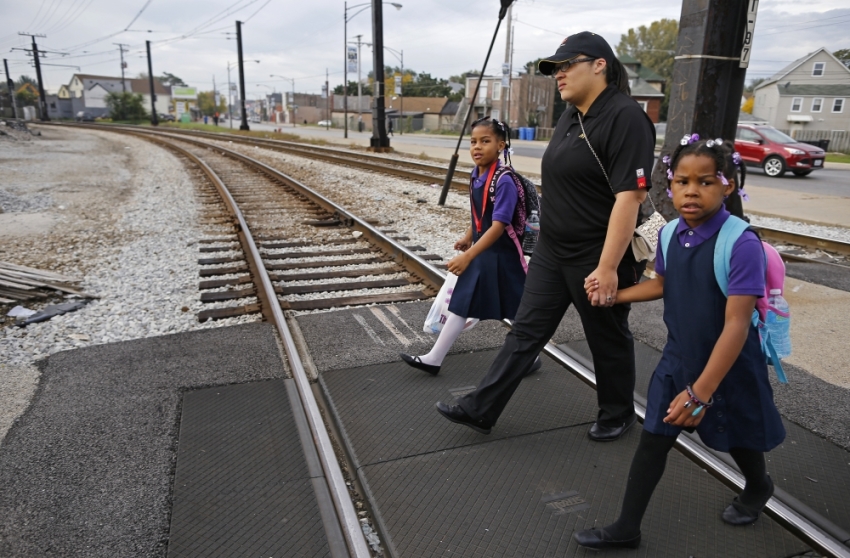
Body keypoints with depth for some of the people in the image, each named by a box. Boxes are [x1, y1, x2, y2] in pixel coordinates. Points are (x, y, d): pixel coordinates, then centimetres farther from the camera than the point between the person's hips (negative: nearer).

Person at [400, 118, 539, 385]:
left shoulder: (504, 181, -22)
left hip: (502, 256, -8)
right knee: (460, 305, 10)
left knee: (516, 311, 9)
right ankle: (434, 359, 17)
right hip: (480, 253, 8)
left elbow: (498, 226, -26)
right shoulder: (476, 176, 1)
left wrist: (467, 257, -29)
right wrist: (467, 239, 22)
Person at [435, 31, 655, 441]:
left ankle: (617, 415, 36)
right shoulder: (571, 116, 9)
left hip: (598, 257, -8)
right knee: (525, 331, 10)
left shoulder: (624, 118, -18)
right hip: (552, 251, 8)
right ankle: (480, 409, 18)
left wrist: (607, 267, -27)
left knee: (608, 339, 12)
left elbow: (629, 197, -24)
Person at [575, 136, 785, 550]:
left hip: (729, 367, -4)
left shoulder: (741, 245, -27)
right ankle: (626, 529, 18)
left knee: (737, 436, 22)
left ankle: (758, 488, 57)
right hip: (677, 358, 5)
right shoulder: (670, 235, -8)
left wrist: (701, 390, -31)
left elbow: (737, 325, -29)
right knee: (652, 439, 6)